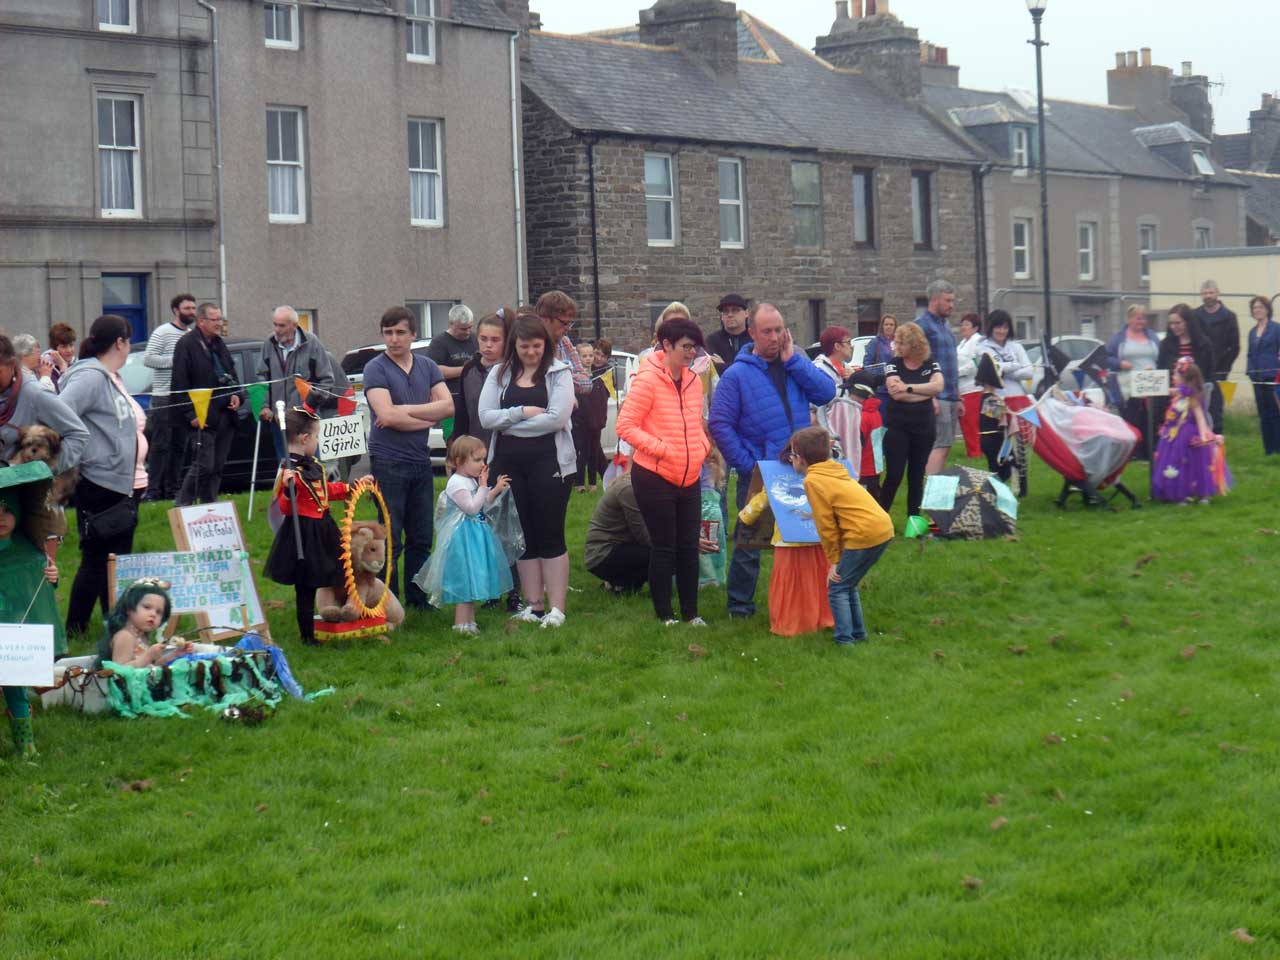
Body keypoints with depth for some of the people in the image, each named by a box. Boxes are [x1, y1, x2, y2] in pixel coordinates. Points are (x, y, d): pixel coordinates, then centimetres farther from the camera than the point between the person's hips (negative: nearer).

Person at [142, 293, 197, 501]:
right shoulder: (162, 333, -5)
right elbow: (148, 359, -13)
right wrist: (175, 361, -16)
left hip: (185, 398, 7)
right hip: (164, 398, -7)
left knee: (179, 447, 9)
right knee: (161, 446, -7)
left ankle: (173, 489, 14)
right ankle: (153, 489, -6)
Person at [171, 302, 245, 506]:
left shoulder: (219, 344, 16)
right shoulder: (186, 344, -8)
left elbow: (231, 374, 26)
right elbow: (180, 385, -11)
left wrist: (237, 395, 7)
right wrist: (191, 415, -14)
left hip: (225, 414, 8)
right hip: (204, 416, -8)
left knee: (217, 466, 9)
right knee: (204, 465, -11)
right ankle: (183, 505, 0)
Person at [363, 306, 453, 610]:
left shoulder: (428, 367, 9)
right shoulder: (375, 369, -6)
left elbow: (447, 406, -4)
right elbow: (388, 416, -19)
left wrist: (404, 410, -13)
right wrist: (428, 419, -7)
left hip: (420, 462, 5)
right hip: (388, 462, -5)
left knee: (421, 538, 11)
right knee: (391, 540, -2)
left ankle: (417, 598, 22)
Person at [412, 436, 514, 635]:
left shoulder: (471, 481, 12)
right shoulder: (457, 483, -19)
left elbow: (482, 504, 20)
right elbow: (472, 508, -25)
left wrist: (496, 490, 10)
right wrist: (483, 486, -22)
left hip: (476, 536, 10)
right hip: (464, 537, -10)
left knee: (473, 580, 14)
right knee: (465, 580, -7)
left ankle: (470, 620, 22)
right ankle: (461, 623, -3)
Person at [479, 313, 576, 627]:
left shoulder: (559, 373, -2)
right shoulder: (500, 374, 8)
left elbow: (557, 417, -15)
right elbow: (486, 417, -2)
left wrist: (508, 423, -9)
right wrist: (522, 413, -14)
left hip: (549, 461, -4)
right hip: (509, 463, 4)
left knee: (551, 536, -1)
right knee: (523, 536, 9)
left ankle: (556, 608, 3)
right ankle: (533, 605, 16)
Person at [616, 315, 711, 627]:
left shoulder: (693, 381, 8)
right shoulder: (648, 380, -13)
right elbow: (625, 425, -16)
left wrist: (702, 446, 1)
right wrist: (662, 449, -20)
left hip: (689, 478, 6)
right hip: (654, 477, -6)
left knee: (689, 547, 10)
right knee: (664, 548, 2)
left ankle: (690, 612, 20)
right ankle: (664, 614, 14)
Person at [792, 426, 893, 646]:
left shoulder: (813, 481, -7)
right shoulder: (835, 470, 20)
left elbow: (826, 525, -7)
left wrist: (834, 559, 1)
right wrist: (838, 557, 22)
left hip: (864, 535, -9)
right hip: (884, 529, 9)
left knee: (837, 587, 1)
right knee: (847, 585, 21)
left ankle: (844, 639, -2)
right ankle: (858, 633, 25)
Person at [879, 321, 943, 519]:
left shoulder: (930, 364, 4)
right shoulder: (893, 364, -1)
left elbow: (938, 386, -14)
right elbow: (896, 393, -16)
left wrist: (909, 387, -18)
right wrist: (926, 392, -12)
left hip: (924, 426, 2)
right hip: (897, 427, -2)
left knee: (917, 475, 8)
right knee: (894, 475, -8)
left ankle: (914, 518, 15)